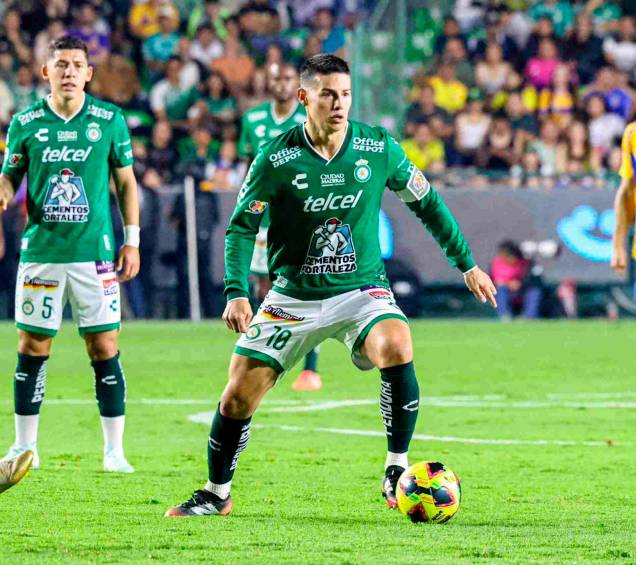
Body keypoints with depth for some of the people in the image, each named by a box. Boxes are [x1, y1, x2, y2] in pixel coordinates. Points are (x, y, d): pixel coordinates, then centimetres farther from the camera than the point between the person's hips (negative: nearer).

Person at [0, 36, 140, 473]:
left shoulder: (110, 120, 2)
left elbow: (126, 181, 9)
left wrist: (132, 240, 4)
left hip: (95, 252, -1)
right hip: (40, 251, 1)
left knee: (104, 347, -3)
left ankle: (114, 449, 4)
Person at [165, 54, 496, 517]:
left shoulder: (379, 148, -8)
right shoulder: (276, 159, -13)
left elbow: (427, 202, 7)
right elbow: (242, 226, -7)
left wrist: (467, 263, 11)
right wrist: (237, 292, -20)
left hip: (362, 289, 0)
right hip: (293, 296, 0)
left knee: (397, 347, -31)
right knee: (239, 396, -3)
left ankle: (397, 472, -17)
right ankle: (216, 495, 22)